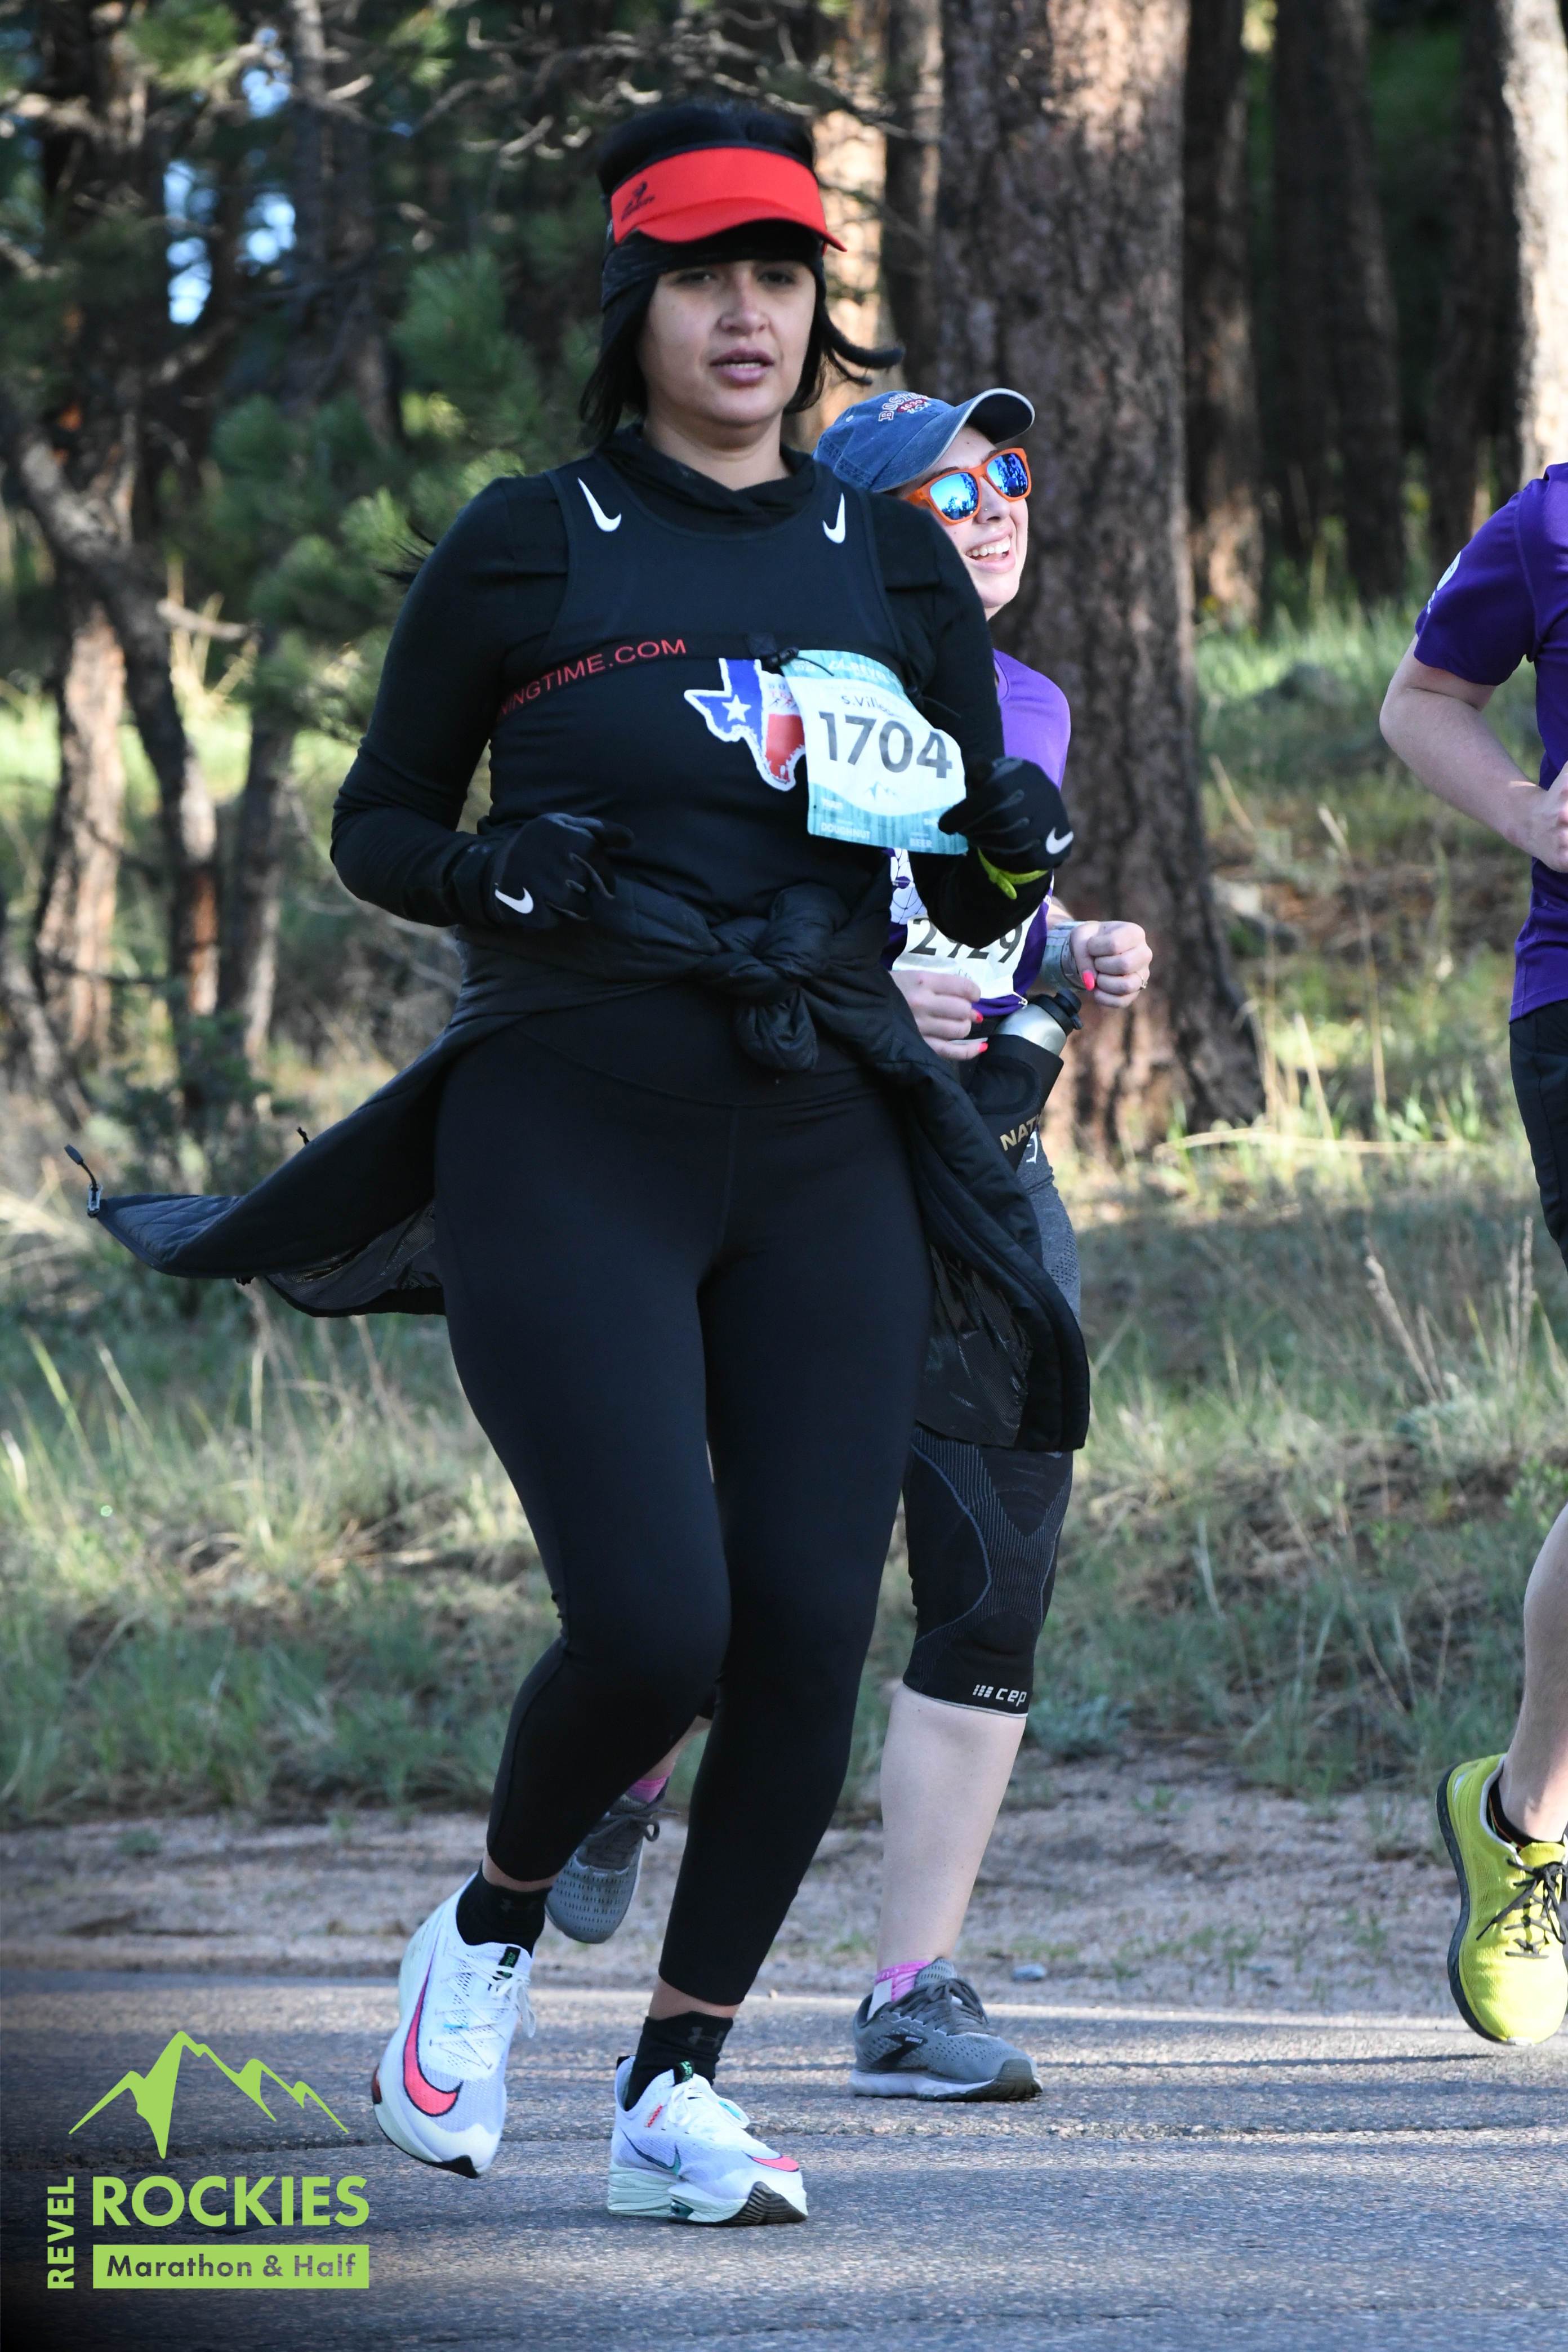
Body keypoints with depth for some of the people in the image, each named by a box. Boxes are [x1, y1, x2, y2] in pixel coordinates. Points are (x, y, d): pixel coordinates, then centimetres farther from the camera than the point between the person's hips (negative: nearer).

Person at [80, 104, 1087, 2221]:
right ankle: (491, 1931, 16)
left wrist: (1010, 845, -6)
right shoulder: (529, 551, 3)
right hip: (572, 1145, -3)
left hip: (824, 1161, 3)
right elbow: (375, 830, 9)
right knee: (654, 1630, -15)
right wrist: (505, 878, -12)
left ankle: (676, 2089, 9)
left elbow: (975, 898, 17)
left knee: (810, 1634, -7)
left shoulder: (893, 570, 11)